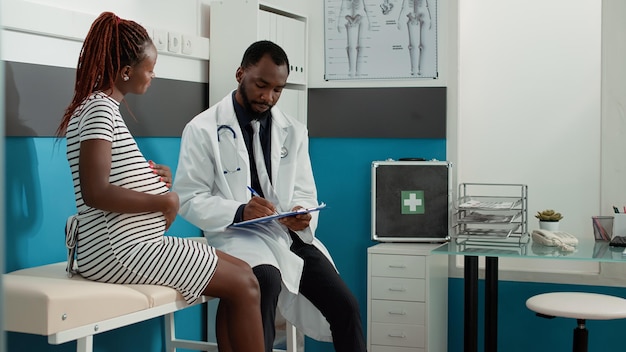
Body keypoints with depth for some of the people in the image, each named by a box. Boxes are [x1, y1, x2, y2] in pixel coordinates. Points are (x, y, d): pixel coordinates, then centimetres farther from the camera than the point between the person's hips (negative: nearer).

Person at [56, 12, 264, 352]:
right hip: (120, 250, -10)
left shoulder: (103, 107, 16)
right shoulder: (99, 108, -14)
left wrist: (152, 179, 3)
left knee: (242, 270, 8)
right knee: (243, 285, -10)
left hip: (135, 243, 10)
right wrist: (164, 200, -15)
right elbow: (94, 193, -25)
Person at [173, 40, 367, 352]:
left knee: (345, 306, -12)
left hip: (289, 234, 4)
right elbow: (189, 198, -7)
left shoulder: (293, 132, 11)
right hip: (237, 234, -4)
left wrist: (302, 216, -15)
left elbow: (305, 193, 10)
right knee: (266, 280, -37)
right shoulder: (203, 129, -3)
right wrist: (238, 211, -24)